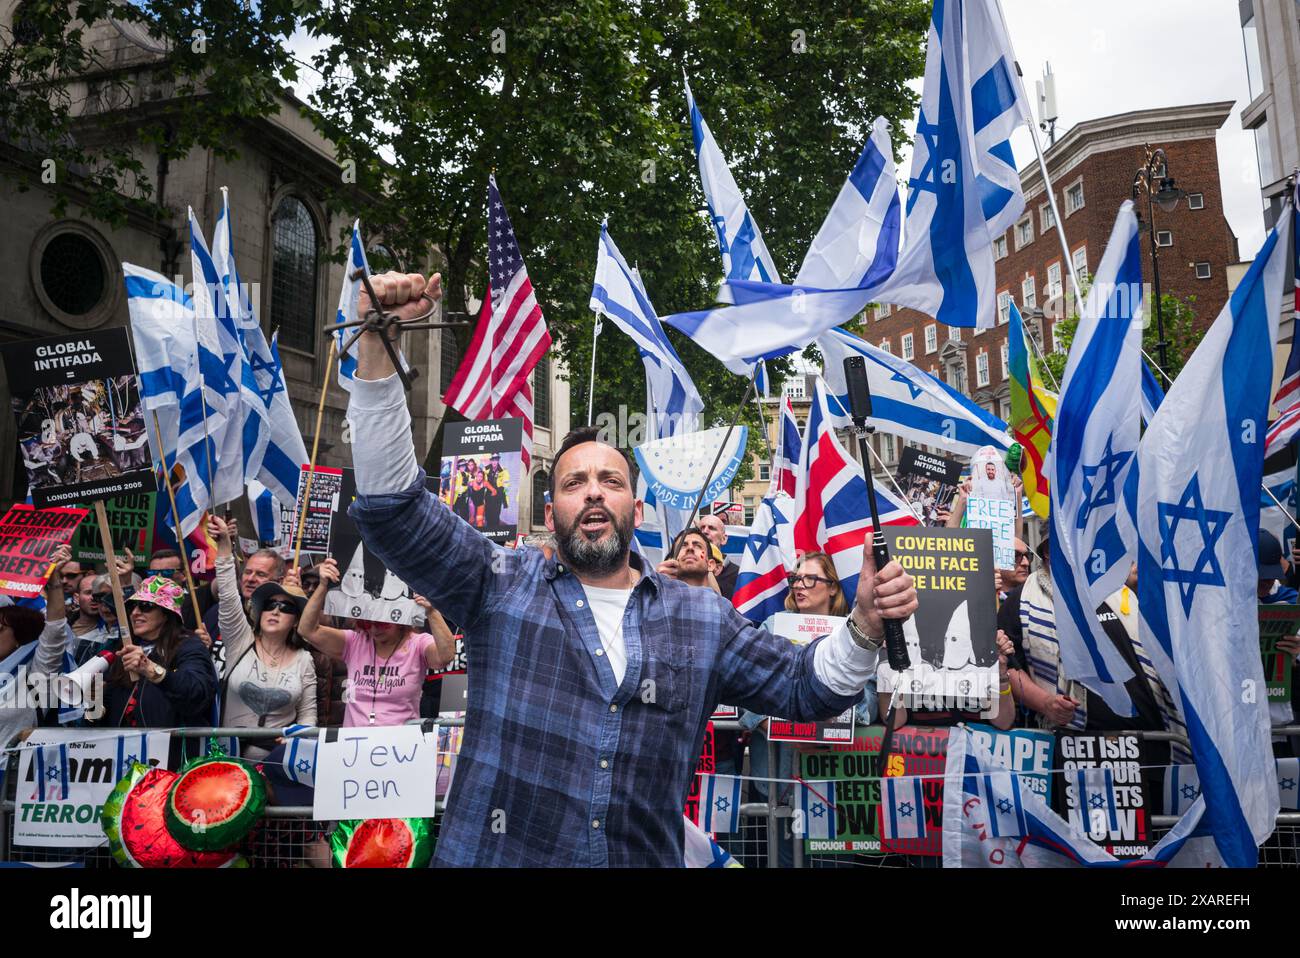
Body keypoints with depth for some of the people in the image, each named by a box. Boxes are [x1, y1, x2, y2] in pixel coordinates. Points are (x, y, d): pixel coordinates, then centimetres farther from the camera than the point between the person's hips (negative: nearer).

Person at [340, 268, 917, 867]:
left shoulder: (700, 617, 7)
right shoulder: (502, 586, -1)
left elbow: (805, 689, 9)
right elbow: (393, 507, -10)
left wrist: (865, 625, -11)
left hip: (647, 858, 2)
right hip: (494, 854, -1)